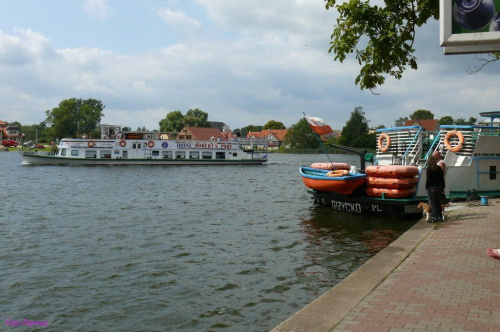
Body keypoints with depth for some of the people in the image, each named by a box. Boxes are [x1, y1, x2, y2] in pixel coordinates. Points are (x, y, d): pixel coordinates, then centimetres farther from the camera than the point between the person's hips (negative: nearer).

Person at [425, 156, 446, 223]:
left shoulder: (429, 169, -9)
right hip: (439, 187, 6)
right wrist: (442, 188, 13)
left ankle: (434, 217, -7)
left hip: (431, 187, -6)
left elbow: (428, 179, -13)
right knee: (438, 202, 14)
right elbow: (442, 179, 8)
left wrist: (426, 187, -4)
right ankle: (440, 217, 18)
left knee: (433, 203, -3)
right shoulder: (439, 168, 7)